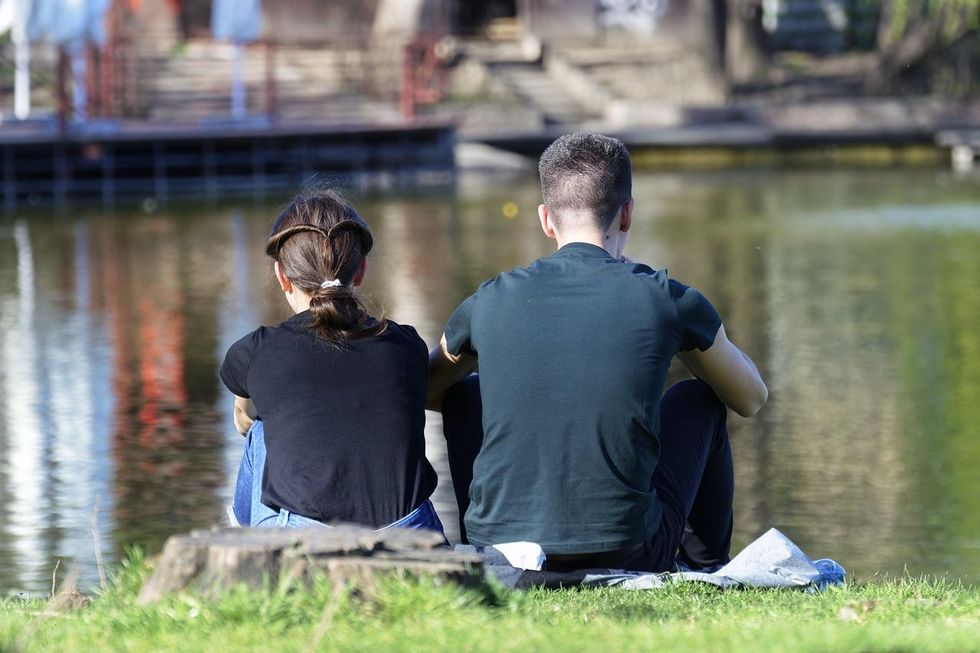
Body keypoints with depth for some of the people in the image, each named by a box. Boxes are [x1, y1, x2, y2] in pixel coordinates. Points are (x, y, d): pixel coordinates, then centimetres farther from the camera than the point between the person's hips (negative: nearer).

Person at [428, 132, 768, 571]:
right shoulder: (668, 300, -2)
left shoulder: (490, 302, 3)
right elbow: (752, 398, 17)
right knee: (697, 399, 24)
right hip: (627, 555, -2)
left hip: (495, 548, 2)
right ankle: (706, 566, 40)